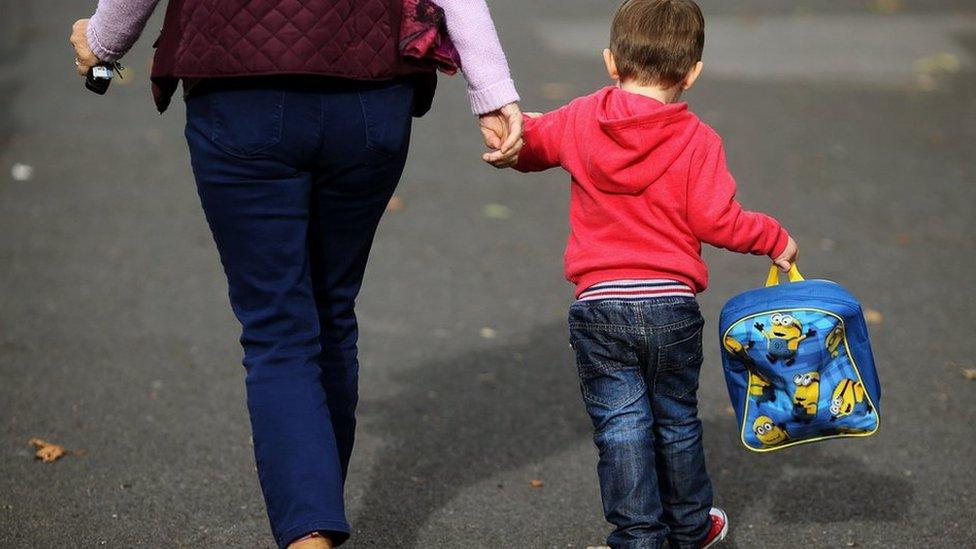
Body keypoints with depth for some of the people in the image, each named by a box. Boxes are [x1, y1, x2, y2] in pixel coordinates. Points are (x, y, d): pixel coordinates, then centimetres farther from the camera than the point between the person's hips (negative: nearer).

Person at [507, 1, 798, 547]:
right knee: (677, 422, 17)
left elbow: (527, 146, 12)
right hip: (671, 305, 0)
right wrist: (775, 239, 1)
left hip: (599, 306, 0)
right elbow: (715, 219, -11)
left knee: (620, 426, 5)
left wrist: (524, 132, 30)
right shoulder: (697, 139, -8)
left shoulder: (578, 121, 0)